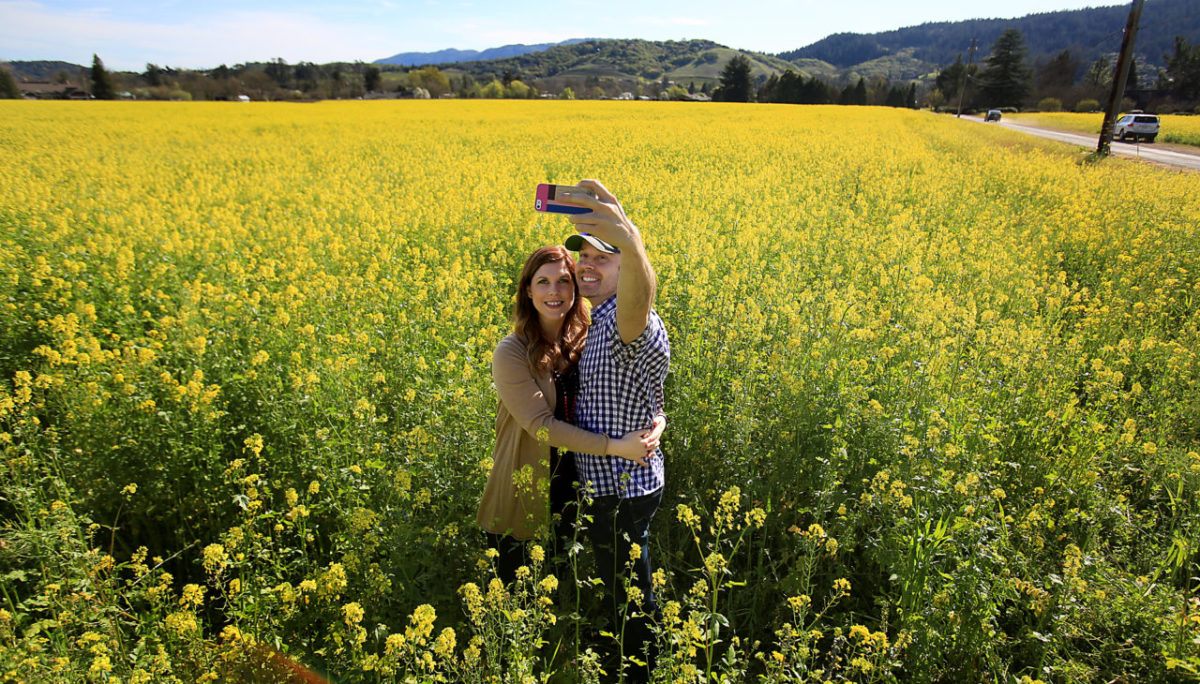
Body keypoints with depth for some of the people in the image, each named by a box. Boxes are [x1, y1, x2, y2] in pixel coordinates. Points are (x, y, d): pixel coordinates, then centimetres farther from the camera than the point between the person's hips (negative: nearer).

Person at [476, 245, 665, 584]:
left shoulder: (587, 344, -3)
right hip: (521, 503, -4)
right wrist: (614, 446, -28)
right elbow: (541, 424, -23)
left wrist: (657, 420, -20)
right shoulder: (511, 353, -17)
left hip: (571, 491, 4)